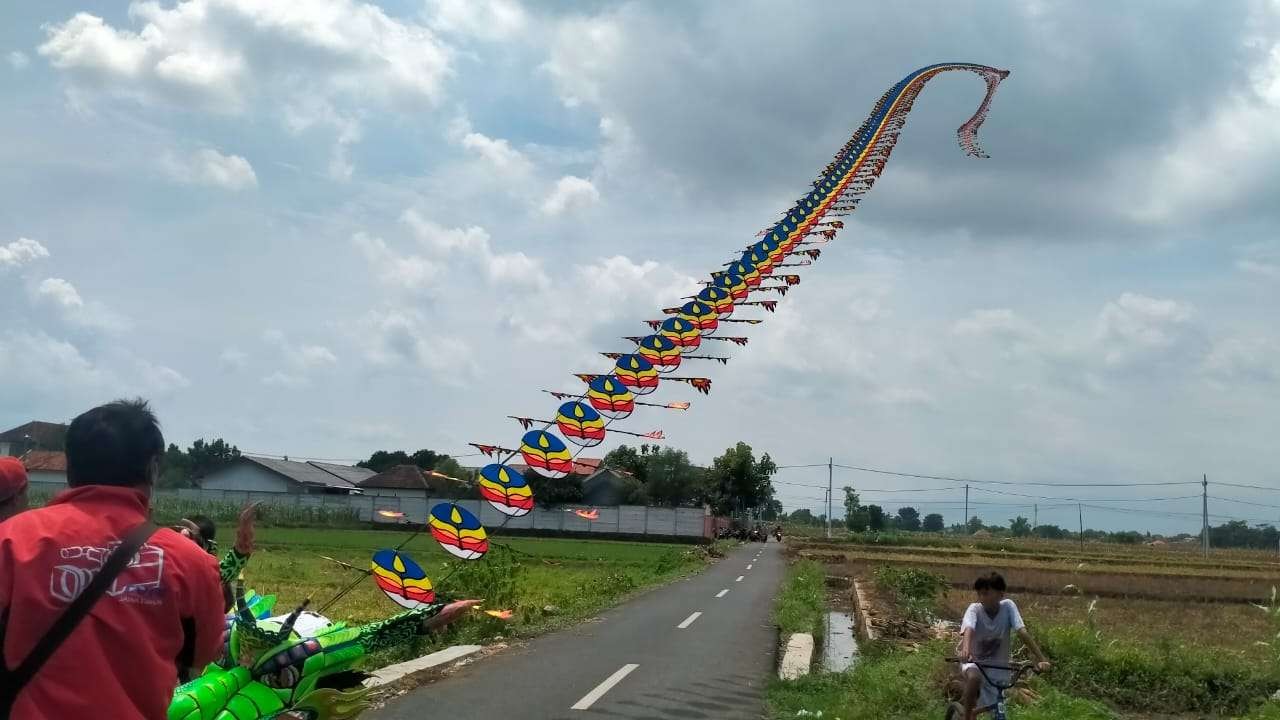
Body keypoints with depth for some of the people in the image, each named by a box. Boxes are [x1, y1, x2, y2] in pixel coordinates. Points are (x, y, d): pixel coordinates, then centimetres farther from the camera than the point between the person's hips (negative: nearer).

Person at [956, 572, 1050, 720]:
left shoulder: (1007, 606, -14)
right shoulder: (974, 609, -18)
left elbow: (1023, 632, -22)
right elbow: (968, 629, -37)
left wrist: (1041, 659, -33)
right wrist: (965, 649, -59)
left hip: (998, 668, 2)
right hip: (975, 662, -2)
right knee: (974, 678, -36)